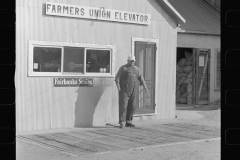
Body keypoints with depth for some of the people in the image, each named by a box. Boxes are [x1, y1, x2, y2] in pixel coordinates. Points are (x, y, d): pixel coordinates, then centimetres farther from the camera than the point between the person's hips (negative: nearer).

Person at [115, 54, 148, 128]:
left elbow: (141, 78, 5)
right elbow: (117, 78, -7)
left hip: (133, 92, 5)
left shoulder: (137, 69, 13)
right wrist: (118, 86, -20)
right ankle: (122, 122, -11)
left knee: (131, 107, 6)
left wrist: (145, 87, -8)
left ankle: (128, 122, 14)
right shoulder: (123, 68, 0)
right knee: (123, 106, -10)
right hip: (124, 91, -5)